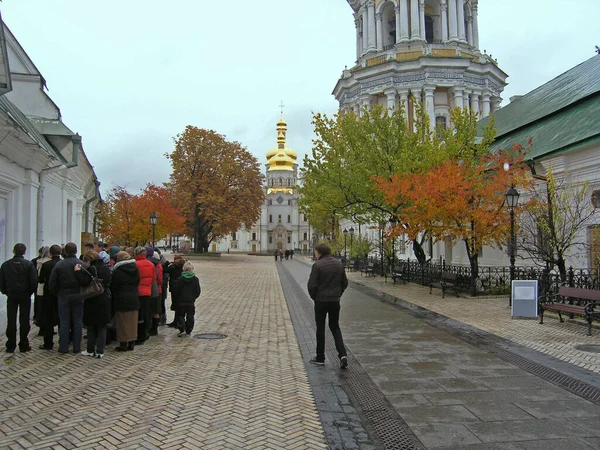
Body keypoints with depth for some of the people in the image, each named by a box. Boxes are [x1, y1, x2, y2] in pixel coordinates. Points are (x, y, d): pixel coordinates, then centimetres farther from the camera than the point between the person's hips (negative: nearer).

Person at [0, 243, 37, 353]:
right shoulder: (29, 264, -9)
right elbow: (34, 281, -11)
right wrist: (31, 292, 5)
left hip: (11, 295, 2)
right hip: (25, 295, -2)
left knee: (11, 320, 8)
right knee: (24, 321, 4)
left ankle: (10, 346, 11)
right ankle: (23, 345, 7)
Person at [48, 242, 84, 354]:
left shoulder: (59, 264, -5)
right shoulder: (81, 264, -7)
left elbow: (52, 282, -4)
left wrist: (56, 292, 11)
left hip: (63, 296, 0)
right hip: (78, 295, 0)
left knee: (64, 322, 8)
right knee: (77, 322, 7)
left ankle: (63, 347, 11)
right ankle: (77, 347, 10)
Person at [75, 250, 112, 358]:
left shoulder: (91, 269, -15)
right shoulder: (106, 268, 7)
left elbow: (84, 282, -25)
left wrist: (78, 271, -15)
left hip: (92, 302, -5)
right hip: (104, 301, 5)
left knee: (91, 327, 9)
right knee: (102, 327, 8)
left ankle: (90, 350, 18)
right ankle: (100, 351, 8)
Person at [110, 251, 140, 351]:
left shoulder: (118, 271, -12)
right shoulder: (135, 269, 6)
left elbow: (113, 287, -8)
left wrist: (112, 293, 11)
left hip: (122, 299, -6)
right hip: (134, 298, 6)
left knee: (123, 323, 2)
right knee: (133, 322, 11)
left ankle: (123, 344, 6)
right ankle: (132, 343, 16)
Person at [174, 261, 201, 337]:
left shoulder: (180, 278, -8)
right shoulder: (195, 279, -4)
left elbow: (176, 289, -5)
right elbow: (198, 291, 0)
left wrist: (178, 297, 11)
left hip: (181, 301, -1)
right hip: (191, 301, 1)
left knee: (180, 315, 9)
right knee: (190, 316, 10)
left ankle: (182, 330, -4)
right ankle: (188, 331, 13)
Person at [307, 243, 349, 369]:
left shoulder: (317, 265, -14)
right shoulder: (339, 264, 4)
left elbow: (311, 285, -16)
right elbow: (344, 282, 10)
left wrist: (314, 297, 0)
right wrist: (338, 295, 15)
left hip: (321, 301, -4)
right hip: (335, 301, 5)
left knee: (320, 329, 9)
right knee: (335, 327, 16)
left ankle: (320, 357, 18)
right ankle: (342, 354, 0)